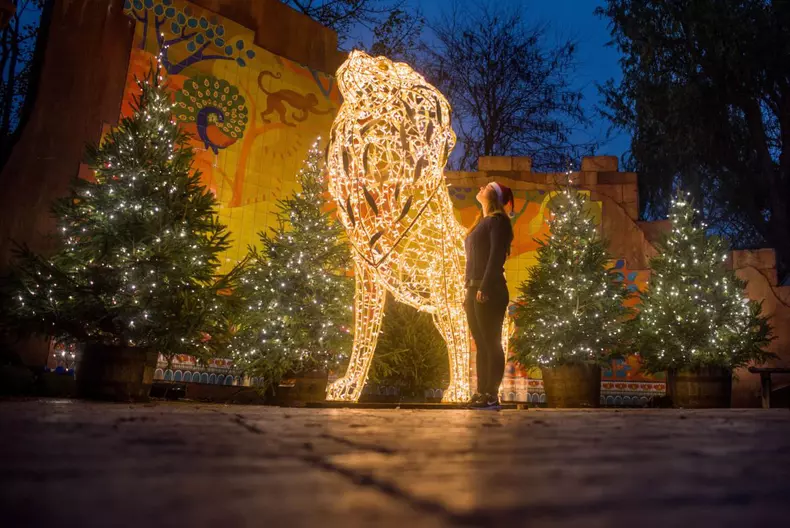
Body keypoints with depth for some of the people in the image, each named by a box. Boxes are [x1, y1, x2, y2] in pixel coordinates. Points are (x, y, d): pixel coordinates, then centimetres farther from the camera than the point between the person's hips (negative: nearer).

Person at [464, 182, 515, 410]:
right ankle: (482, 392, 14)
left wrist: (484, 288, -22)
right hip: (474, 290, 9)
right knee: (481, 344, 9)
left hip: (489, 292, -9)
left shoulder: (498, 221, -4)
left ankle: (492, 396, -3)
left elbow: (496, 256, -15)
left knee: (491, 343, -6)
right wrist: (469, 290, 16)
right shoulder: (481, 222, 22)